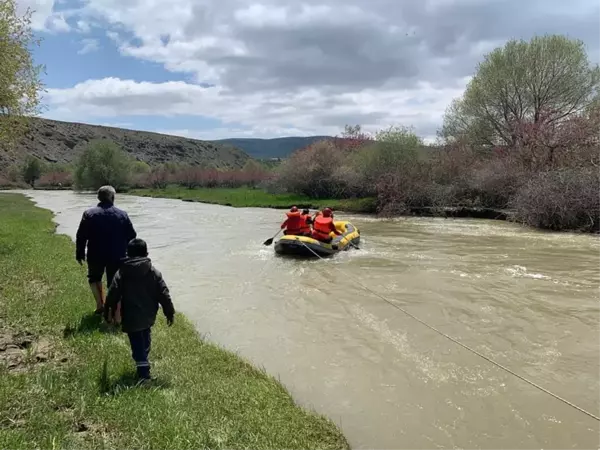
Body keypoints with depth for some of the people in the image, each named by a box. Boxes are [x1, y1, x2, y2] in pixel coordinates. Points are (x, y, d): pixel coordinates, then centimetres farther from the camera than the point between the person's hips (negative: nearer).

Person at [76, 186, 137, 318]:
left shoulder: (89, 214, -3)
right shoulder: (122, 214, 0)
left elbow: (81, 236, -3)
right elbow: (132, 236, 3)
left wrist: (79, 254, 7)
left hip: (96, 256, 0)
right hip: (117, 257, 1)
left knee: (94, 278, 27)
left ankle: (100, 304, 17)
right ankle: (117, 316, 7)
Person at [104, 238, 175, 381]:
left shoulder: (121, 273, -7)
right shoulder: (154, 272, -5)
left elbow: (112, 295, -6)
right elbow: (163, 294, -5)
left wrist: (108, 313, 7)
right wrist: (170, 313, 3)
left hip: (130, 318, -3)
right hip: (148, 316, 3)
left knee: (137, 345, 2)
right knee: (145, 339, 27)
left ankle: (144, 373, -6)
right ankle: (144, 362, 43)